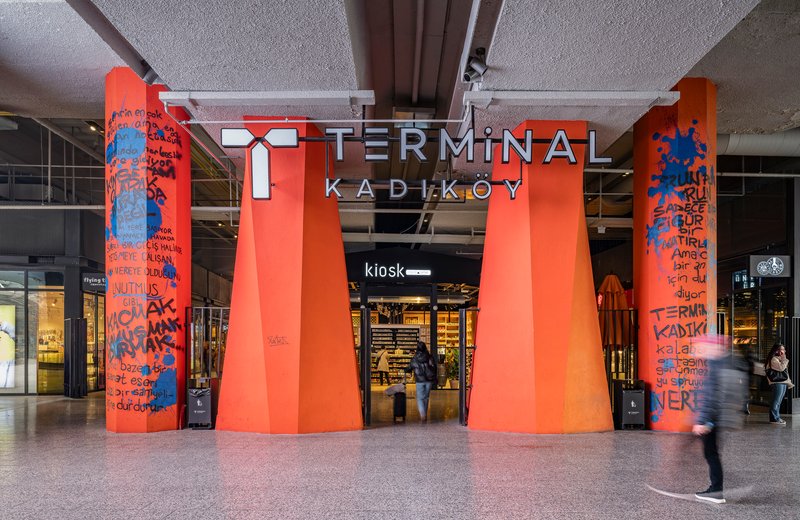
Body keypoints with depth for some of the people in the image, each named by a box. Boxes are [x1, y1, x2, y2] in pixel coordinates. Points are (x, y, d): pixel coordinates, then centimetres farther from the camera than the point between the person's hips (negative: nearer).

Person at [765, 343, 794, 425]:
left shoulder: (779, 359, 21)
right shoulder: (773, 359, -10)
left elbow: (785, 372, 23)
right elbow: (781, 368, -21)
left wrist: (789, 383, 20)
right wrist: (784, 359, -10)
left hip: (783, 382, 10)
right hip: (777, 383, -10)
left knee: (778, 401, 12)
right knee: (776, 401, -9)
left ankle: (776, 417, 16)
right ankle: (774, 418, -8)